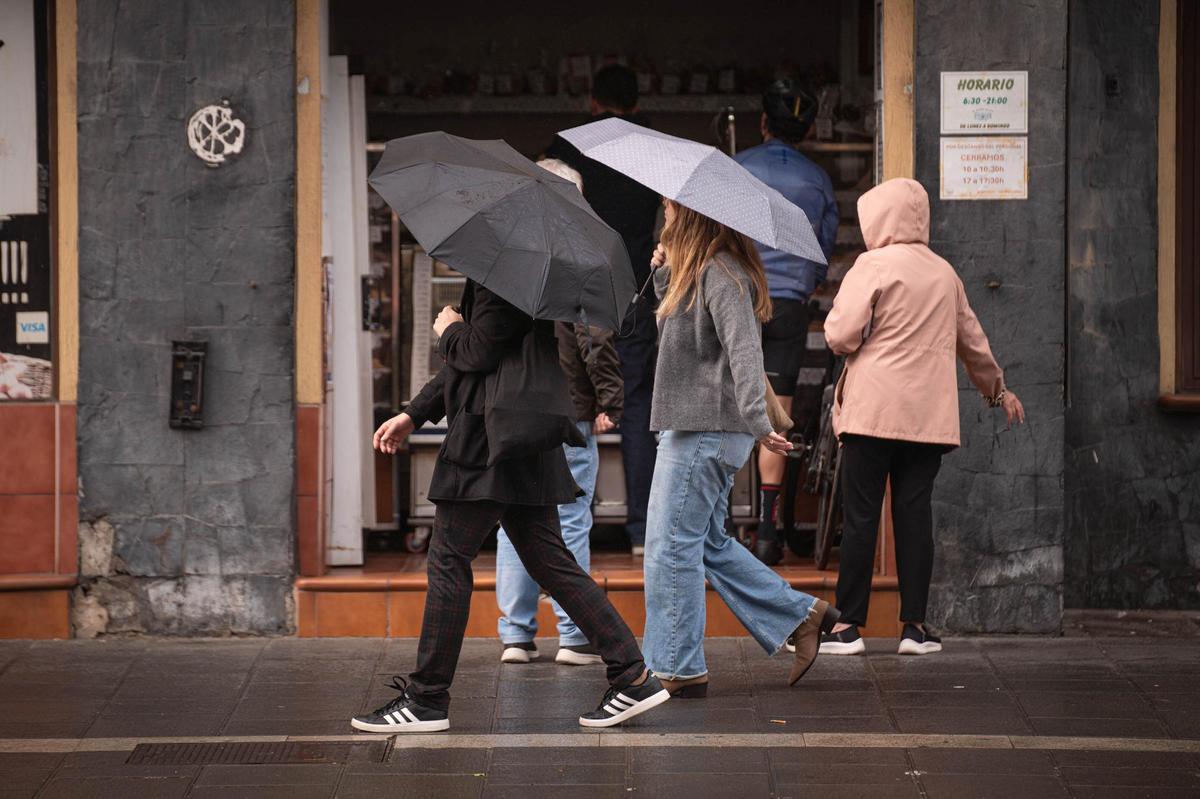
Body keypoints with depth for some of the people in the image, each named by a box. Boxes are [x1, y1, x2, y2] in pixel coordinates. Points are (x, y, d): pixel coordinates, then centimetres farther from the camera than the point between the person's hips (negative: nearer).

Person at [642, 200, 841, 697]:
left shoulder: (721, 274, -15)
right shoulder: (697, 271, 16)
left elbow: (742, 349, -26)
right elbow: (677, 324, 31)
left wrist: (757, 421, -35)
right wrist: (665, 274, 15)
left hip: (705, 432, -11)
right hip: (697, 428, 11)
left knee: (671, 547, -6)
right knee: (709, 544, 17)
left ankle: (678, 670, -1)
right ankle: (803, 616, 20)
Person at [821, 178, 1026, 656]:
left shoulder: (873, 267, -6)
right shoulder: (945, 274, 13)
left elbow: (841, 335, -12)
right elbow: (972, 340, 23)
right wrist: (997, 388, 38)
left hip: (873, 414, -4)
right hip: (929, 416, 5)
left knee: (861, 517, -1)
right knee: (915, 515, 6)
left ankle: (849, 625, 0)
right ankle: (914, 625, 5)